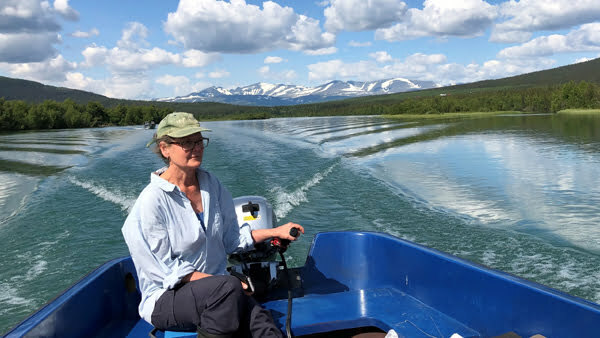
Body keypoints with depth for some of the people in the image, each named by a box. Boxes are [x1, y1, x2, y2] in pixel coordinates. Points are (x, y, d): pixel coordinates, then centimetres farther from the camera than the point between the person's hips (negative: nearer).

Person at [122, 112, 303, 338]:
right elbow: (167, 270, -15)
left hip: (215, 293, 5)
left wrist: (275, 232, 4)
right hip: (166, 298, -4)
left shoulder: (211, 185, 6)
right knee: (228, 287, -35)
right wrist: (225, 284, -20)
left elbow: (231, 239, 14)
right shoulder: (153, 201, -14)